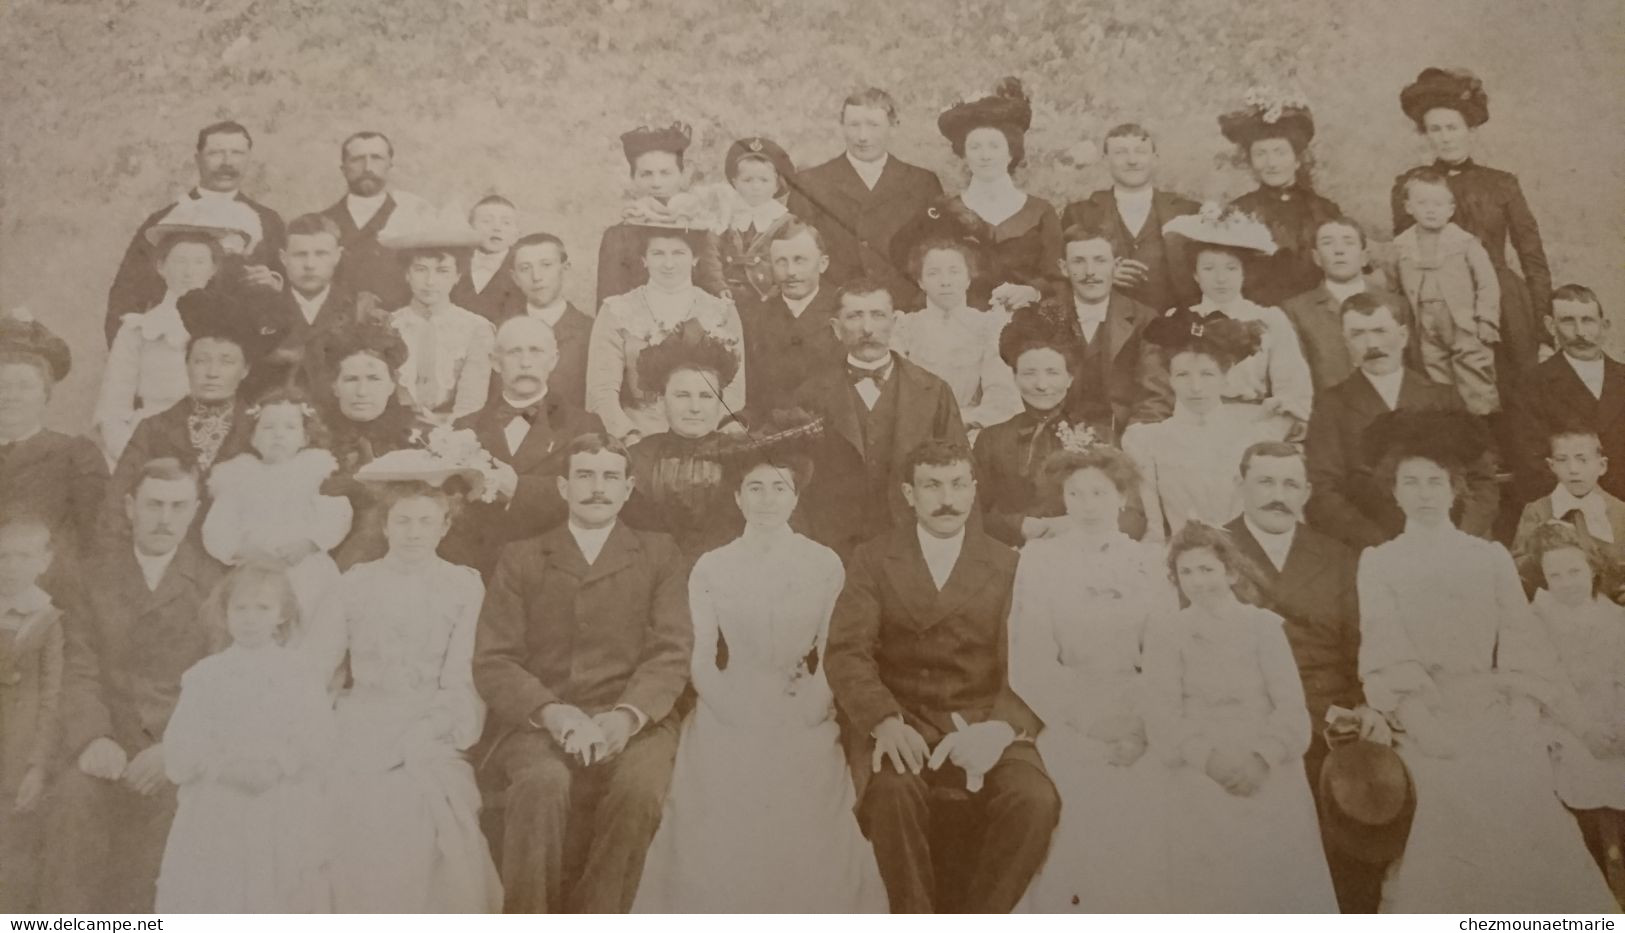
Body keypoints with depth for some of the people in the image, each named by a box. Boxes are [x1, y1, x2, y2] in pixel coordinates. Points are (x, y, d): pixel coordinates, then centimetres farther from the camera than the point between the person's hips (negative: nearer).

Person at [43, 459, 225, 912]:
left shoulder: (217, 580, 4)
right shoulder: (92, 570, 8)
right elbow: (78, 669, 1)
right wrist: (92, 738, -16)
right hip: (110, 745, 0)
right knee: (78, 797, -26)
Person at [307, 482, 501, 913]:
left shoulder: (464, 585, 4)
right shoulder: (354, 582, 8)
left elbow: (456, 678, -2)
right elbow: (313, 665, 2)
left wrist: (414, 739, -14)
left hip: (431, 729, -1)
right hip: (364, 727, 1)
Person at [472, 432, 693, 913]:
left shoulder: (660, 555, 15)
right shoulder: (521, 558, 16)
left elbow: (671, 653, 3)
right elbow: (492, 661, 5)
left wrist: (625, 716, -17)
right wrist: (551, 711, -15)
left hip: (633, 721, 0)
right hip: (536, 722, 0)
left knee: (638, 790, -32)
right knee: (543, 784, -33)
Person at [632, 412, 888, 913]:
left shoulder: (826, 565, 4)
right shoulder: (710, 567, 5)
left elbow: (831, 653, 6)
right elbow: (702, 660, 5)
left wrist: (808, 706, -5)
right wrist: (738, 711, -6)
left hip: (804, 724, 0)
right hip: (729, 724, 0)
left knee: (807, 846, -12)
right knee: (719, 844, -11)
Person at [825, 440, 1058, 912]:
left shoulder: (1008, 566, 9)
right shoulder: (871, 561, 8)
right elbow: (847, 653, -4)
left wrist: (999, 728, -22)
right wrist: (886, 722, -24)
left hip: (982, 726, 1)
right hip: (901, 725, -1)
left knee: (1036, 800, -27)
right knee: (892, 792, -33)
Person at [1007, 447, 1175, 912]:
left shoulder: (1149, 562, 9)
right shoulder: (1039, 557, 4)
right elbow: (1031, 659, -2)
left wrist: (1143, 730, -12)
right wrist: (1080, 728, -11)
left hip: (1138, 730, 2)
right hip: (1066, 730, -1)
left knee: (1141, 848, -6)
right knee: (1072, 846, -11)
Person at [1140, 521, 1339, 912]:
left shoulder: (1265, 624, 6)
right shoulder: (1165, 629, 5)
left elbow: (1292, 707, -1)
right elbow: (1162, 716, -1)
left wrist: (1263, 758, -18)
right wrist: (1210, 758, -17)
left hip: (1270, 779, 1)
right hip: (1200, 780, -1)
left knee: (1280, 884, 0)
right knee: (1210, 888, -6)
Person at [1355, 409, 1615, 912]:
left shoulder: (1492, 556, 16)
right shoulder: (1378, 561, 10)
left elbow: (1522, 644, 7)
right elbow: (1385, 653, -1)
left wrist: (1522, 718, -8)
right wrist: (1419, 719, -15)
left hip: (1500, 718, 2)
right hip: (1429, 722, -2)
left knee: (1529, 836, -17)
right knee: (1452, 829, -22)